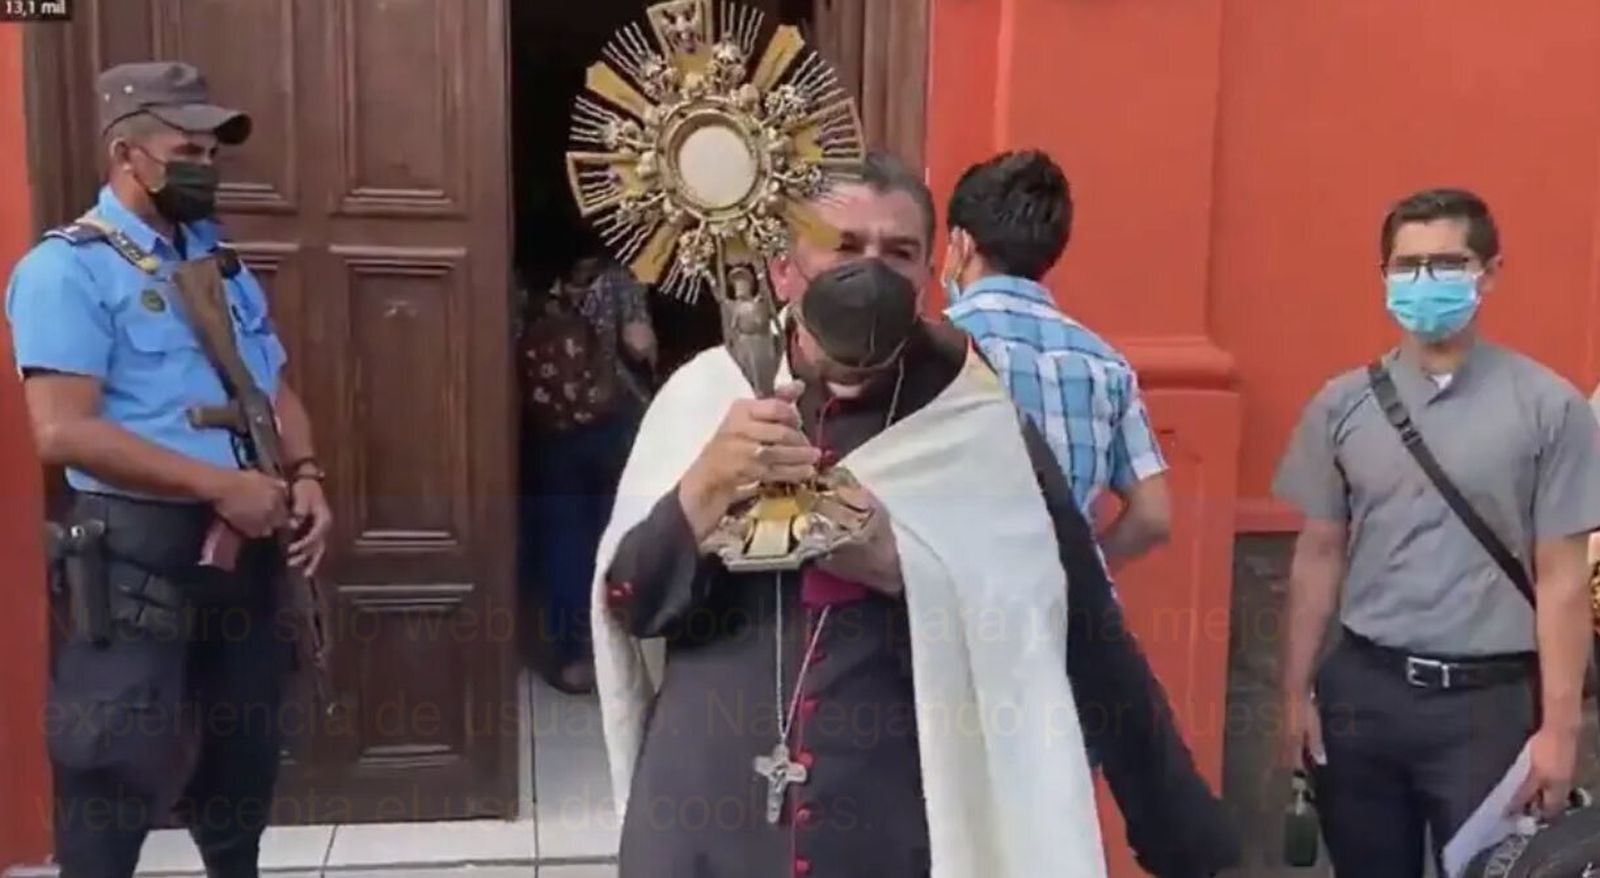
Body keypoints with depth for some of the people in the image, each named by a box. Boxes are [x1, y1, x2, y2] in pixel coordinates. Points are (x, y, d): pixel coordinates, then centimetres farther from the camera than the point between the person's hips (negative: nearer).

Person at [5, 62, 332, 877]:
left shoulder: (220, 260, 12)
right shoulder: (66, 268, -10)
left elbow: (276, 387, 15)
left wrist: (304, 475, -5)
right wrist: (221, 484, -22)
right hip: (139, 547, -7)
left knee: (243, 748, 19)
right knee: (119, 766, 1)